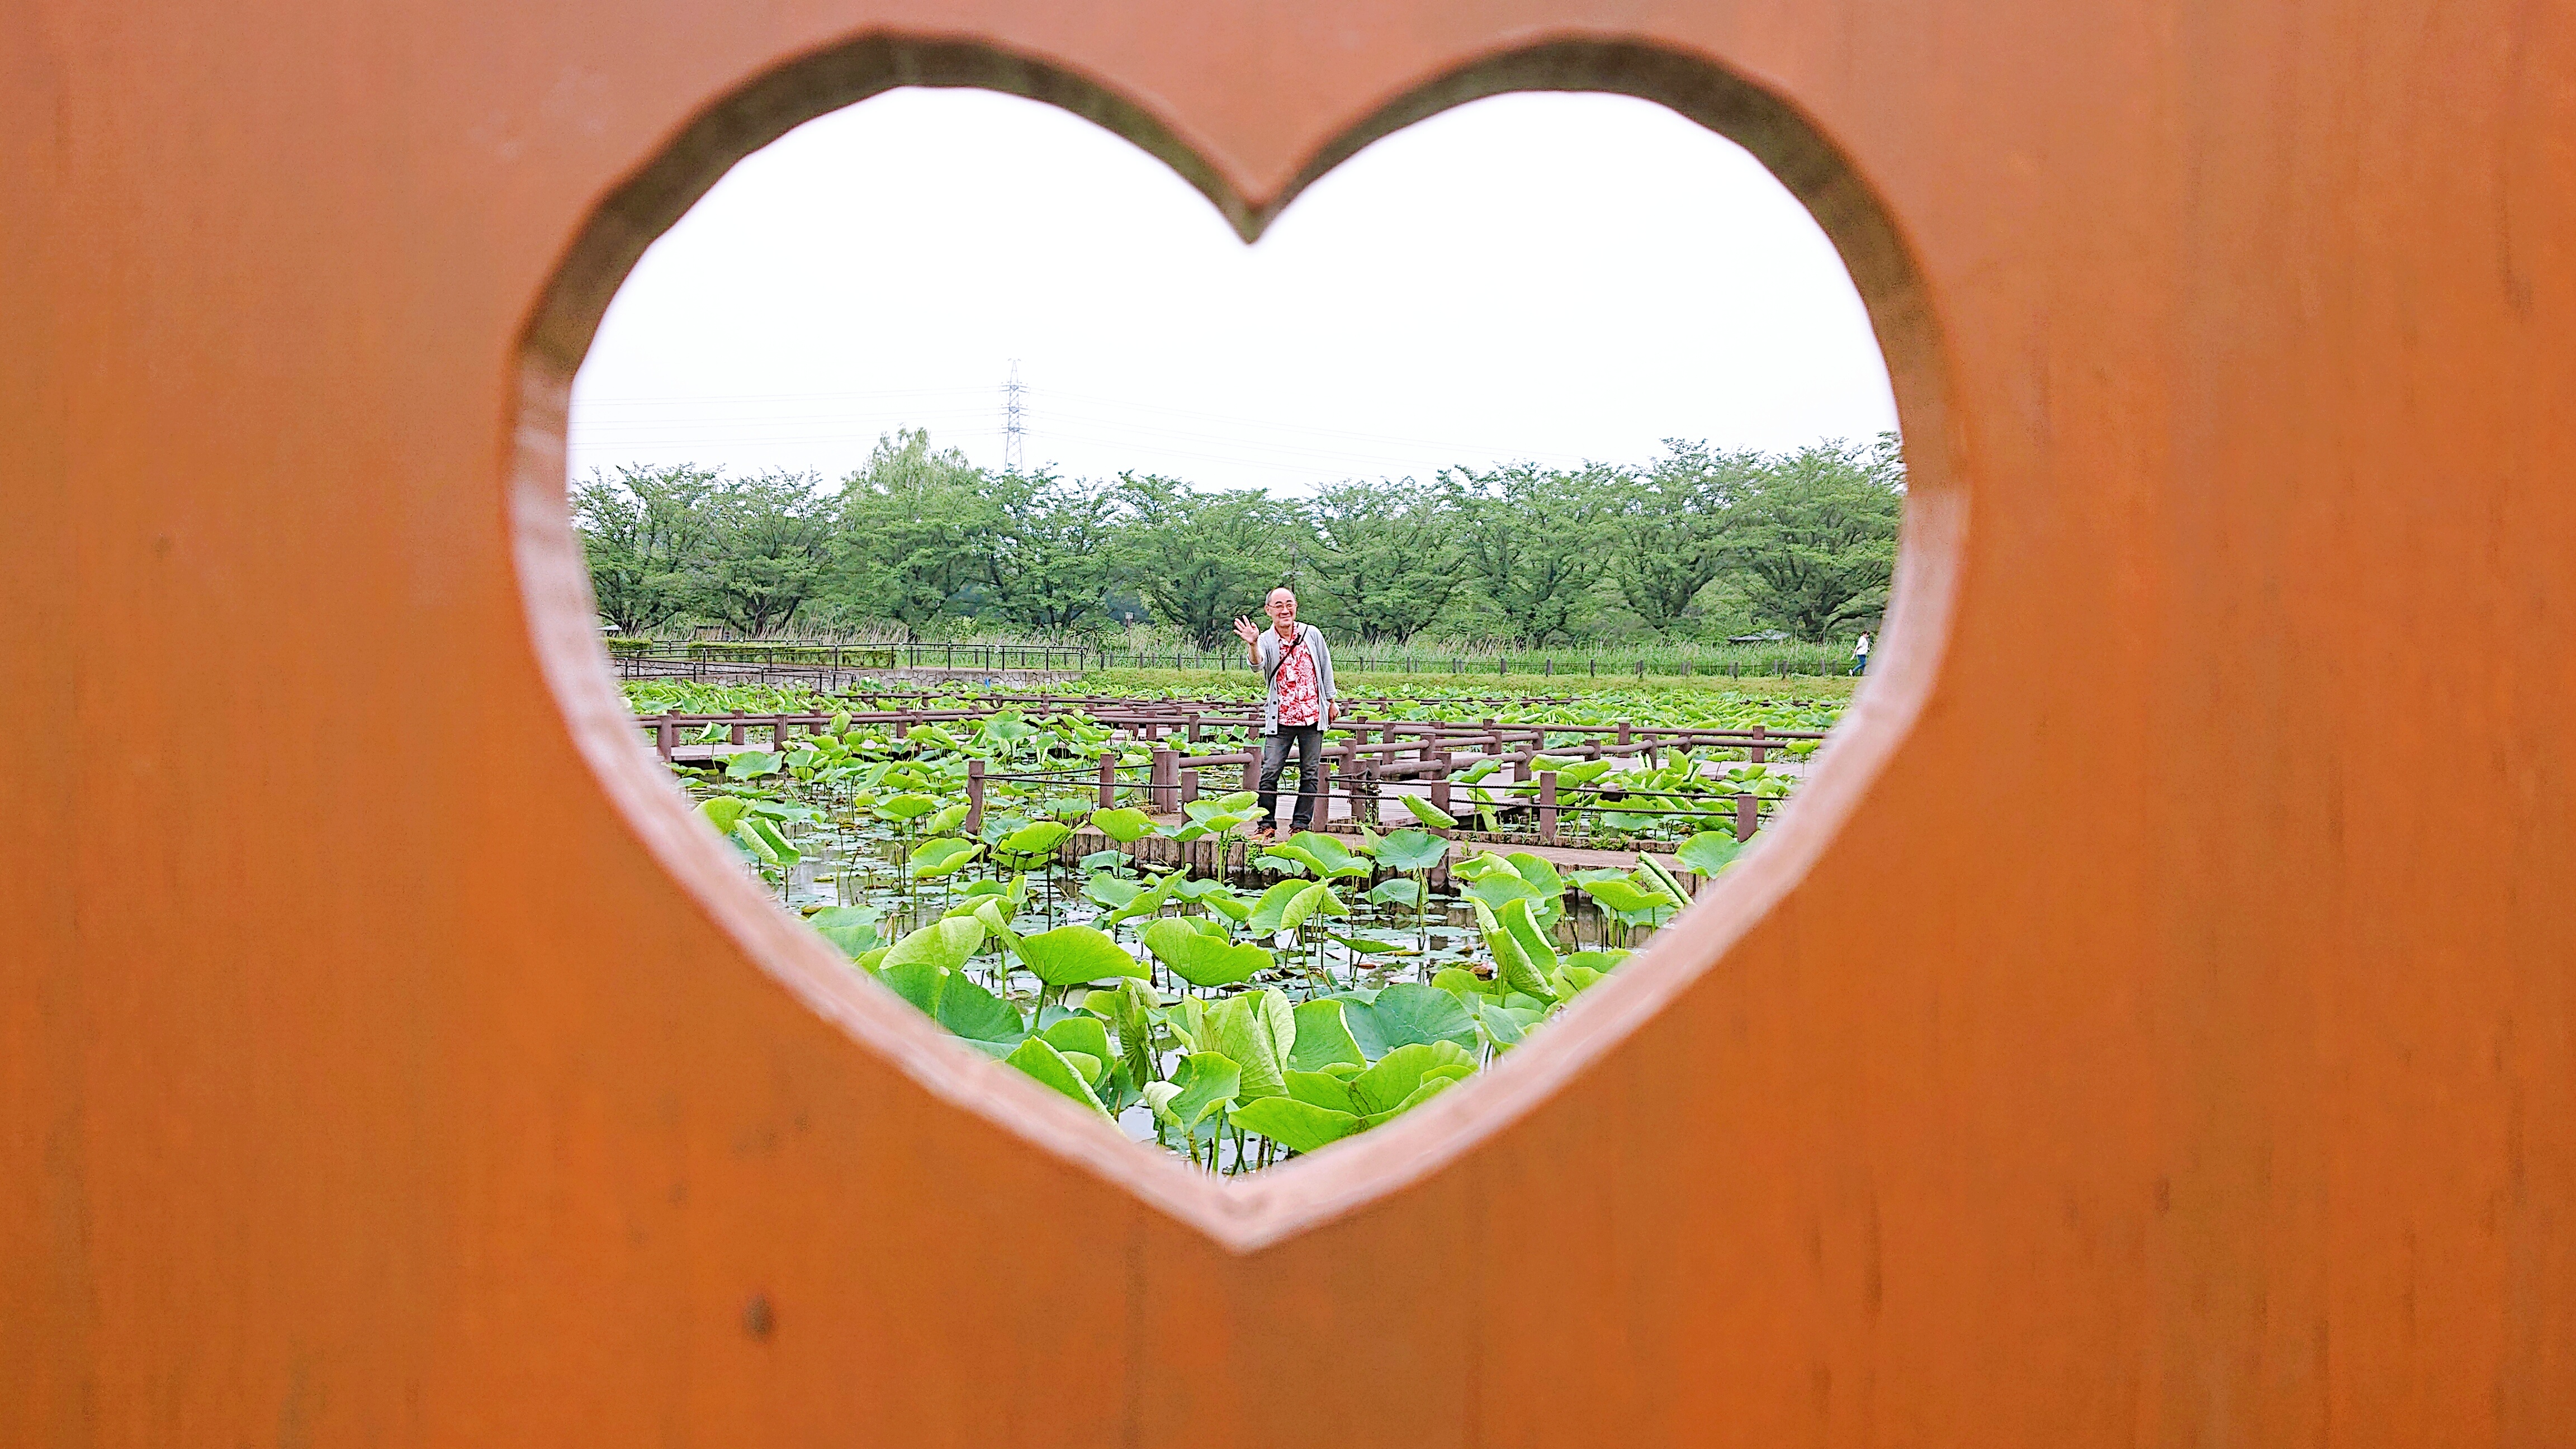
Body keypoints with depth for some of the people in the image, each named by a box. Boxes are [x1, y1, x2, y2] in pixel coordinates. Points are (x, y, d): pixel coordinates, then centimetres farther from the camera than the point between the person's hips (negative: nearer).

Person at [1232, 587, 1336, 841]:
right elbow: (1258, 665, -27)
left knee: (1310, 773, 5)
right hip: (1280, 719, -2)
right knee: (1269, 772, -6)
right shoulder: (1266, 640, -5)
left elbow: (1326, 668, 12)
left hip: (1313, 716, 2)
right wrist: (1253, 645, -47)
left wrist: (1331, 702, 16)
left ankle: (1302, 825, 14)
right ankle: (1266, 824, 4)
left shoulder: (1312, 634, 1)